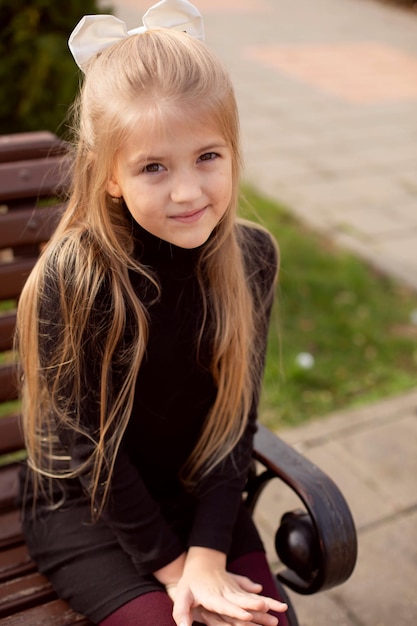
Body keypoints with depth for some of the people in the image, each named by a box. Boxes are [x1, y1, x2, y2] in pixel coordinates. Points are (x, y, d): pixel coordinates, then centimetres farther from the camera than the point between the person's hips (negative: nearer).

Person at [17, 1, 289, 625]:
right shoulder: (72, 279, -24)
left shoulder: (250, 259, -12)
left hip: (201, 495, 3)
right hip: (83, 508, -3)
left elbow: (237, 416, -7)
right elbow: (86, 444, -16)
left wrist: (207, 553, -12)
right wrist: (171, 564, -11)